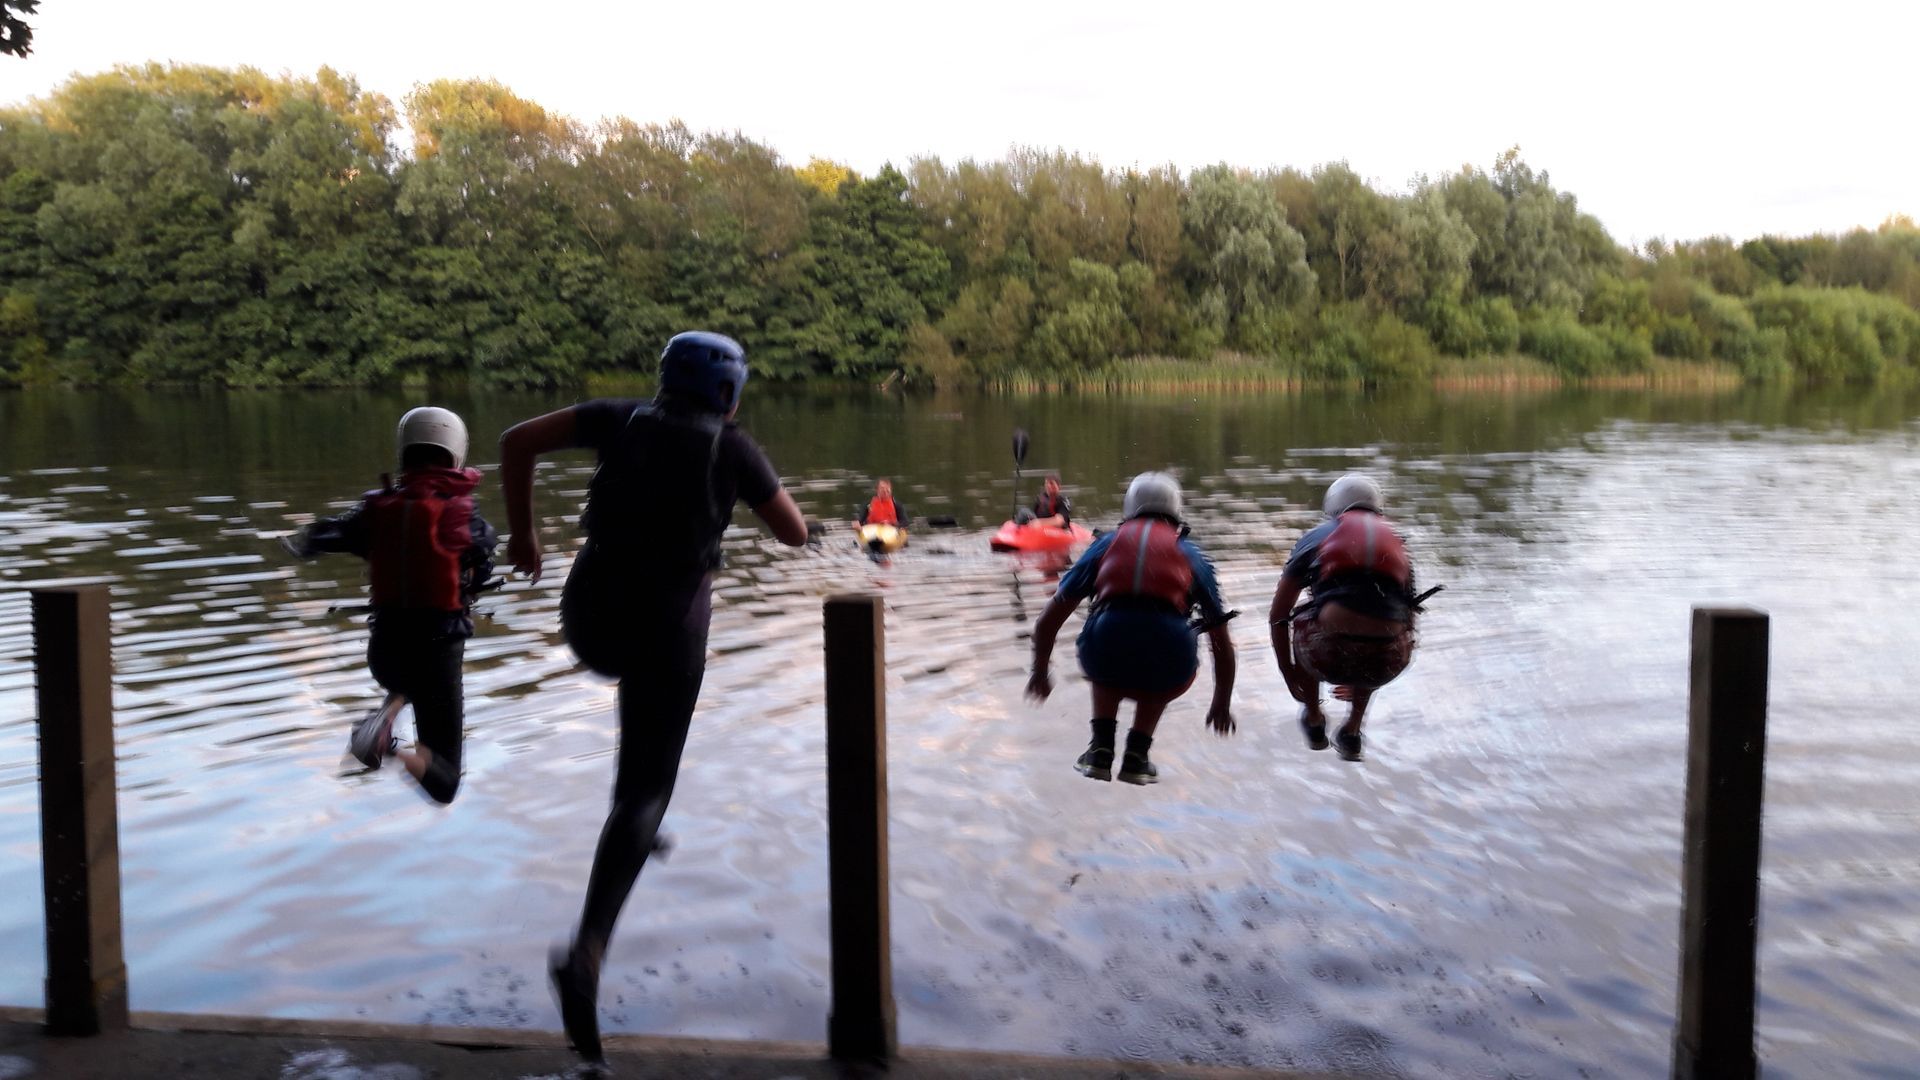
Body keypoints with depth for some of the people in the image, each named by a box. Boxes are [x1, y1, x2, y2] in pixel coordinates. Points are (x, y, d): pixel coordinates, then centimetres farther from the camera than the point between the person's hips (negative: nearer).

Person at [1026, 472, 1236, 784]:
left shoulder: (1106, 544, 27)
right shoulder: (1191, 553, 28)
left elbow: (1047, 623, 32)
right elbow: (1223, 645, 36)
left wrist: (1040, 673, 49)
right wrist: (1222, 703, 51)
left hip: (1104, 646, 0)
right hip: (1170, 661, 0)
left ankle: (1101, 749, 22)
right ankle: (1137, 754, 21)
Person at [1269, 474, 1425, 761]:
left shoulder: (1316, 536, 21)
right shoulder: (1397, 545, 28)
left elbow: (1278, 617, 23)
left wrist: (1288, 672, 39)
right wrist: (1360, 681, 54)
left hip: (1329, 654, -2)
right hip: (1387, 665, 2)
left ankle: (1314, 722, 45)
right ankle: (1352, 733, 39)